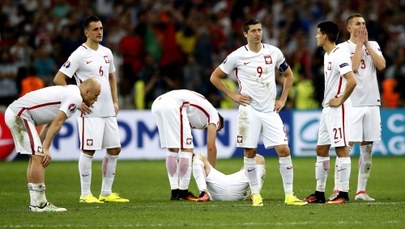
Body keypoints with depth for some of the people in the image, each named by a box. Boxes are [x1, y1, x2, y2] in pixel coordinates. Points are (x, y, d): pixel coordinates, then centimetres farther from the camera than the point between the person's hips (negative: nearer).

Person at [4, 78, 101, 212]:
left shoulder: (68, 92, 18)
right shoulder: (75, 98, -12)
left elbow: (52, 123, 19)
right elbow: (57, 123, -17)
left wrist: (40, 145, 17)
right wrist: (46, 148, -17)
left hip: (14, 114, 10)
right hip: (20, 115, -10)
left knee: (36, 157, 13)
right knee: (38, 157, -10)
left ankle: (36, 203, 14)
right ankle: (39, 204, -9)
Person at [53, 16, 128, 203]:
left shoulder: (106, 53, 12)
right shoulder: (79, 55, -9)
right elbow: (59, 79, -12)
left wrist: (115, 101, 15)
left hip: (108, 111, 7)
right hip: (90, 111, -7)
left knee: (114, 149, 8)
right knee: (88, 150, -6)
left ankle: (106, 193, 16)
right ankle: (85, 194, 0)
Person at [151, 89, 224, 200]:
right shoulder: (213, 115, 18)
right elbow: (211, 146, 13)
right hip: (173, 105, -8)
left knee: (172, 150, 17)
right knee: (186, 148, 1)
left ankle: (174, 191, 16)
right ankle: (183, 191, 2)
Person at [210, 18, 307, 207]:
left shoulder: (274, 52, 5)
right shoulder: (237, 56, -3)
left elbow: (288, 75, 20)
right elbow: (215, 77, 5)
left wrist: (283, 99, 10)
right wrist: (233, 96, -2)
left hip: (270, 110, 2)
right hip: (249, 110, -2)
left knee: (283, 150, -6)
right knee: (249, 152, -2)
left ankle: (289, 195, -1)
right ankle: (256, 195, 8)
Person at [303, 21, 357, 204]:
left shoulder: (340, 56, -17)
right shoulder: (327, 55, 15)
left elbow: (352, 81, -26)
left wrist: (341, 100, -17)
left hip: (338, 109, -10)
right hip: (327, 108, 10)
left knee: (341, 148, -7)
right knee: (321, 149, 11)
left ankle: (343, 194, -4)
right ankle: (319, 193, 17)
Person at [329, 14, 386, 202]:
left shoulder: (373, 45, 13)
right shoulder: (343, 48, 0)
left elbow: (381, 65, -3)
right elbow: (353, 67, -15)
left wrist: (366, 44, -3)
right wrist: (359, 44, -8)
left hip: (372, 102, 5)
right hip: (352, 103, -4)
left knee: (367, 148, 5)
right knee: (347, 146, -9)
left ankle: (361, 190, 9)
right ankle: (337, 189, -6)